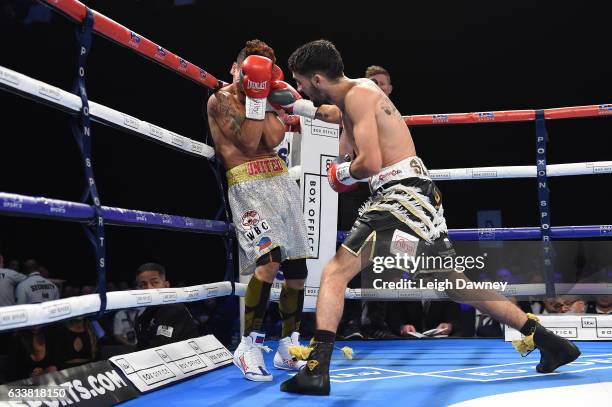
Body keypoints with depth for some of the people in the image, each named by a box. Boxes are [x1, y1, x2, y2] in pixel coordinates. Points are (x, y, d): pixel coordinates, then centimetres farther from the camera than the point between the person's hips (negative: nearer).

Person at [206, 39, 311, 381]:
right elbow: (249, 143, -10)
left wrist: (265, 98, -2)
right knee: (270, 259, -26)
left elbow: (274, 138, -1)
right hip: (248, 186, -6)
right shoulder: (220, 100, 0)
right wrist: (253, 97, -11)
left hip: (281, 180, 7)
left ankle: (289, 346, 17)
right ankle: (250, 345, -13)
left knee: (298, 268, 3)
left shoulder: (265, 100, 17)